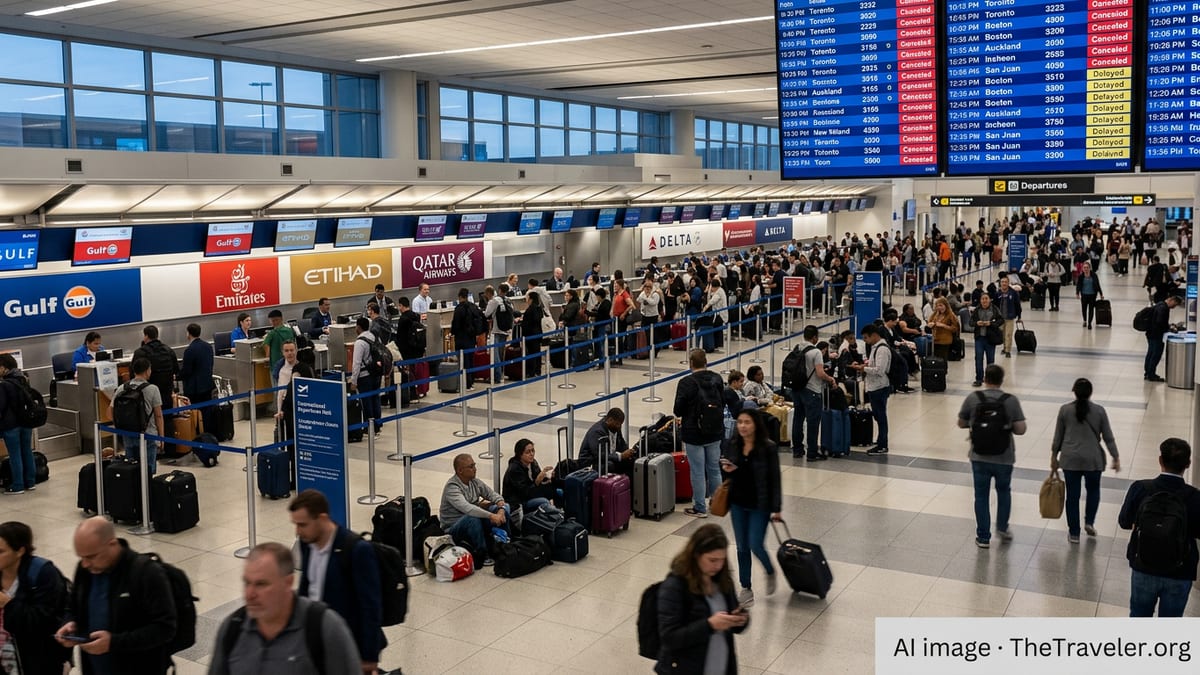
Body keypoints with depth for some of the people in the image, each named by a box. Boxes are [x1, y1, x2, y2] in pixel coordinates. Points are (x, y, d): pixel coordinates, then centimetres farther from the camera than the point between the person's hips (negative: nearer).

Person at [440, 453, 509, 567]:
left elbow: (493, 494, 6)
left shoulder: (474, 482, 3)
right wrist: (491, 516, -42)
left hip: (474, 522, 7)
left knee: (503, 510, -9)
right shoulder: (452, 487, -22)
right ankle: (482, 556, -22)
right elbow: (466, 508, -36)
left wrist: (501, 508, -17)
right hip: (454, 528, -7)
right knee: (472, 519, -39)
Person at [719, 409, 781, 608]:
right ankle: (746, 588, 24)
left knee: (755, 546, -4)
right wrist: (726, 470, -15)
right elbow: (725, 474, 9)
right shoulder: (730, 445, -3)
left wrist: (776, 508, -12)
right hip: (737, 504, 4)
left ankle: (771, 572, 29)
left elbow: (774, 480, -11)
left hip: (759, 505, -4)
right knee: (742, 547, 10)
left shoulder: (768, 448, -14)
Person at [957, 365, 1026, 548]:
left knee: (981, 496, 11)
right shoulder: (1011, 400, -10)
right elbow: (1020, 429, -11)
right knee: (1004, 491, 25)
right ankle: (1002, 527, 25)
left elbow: (961, 423, 2)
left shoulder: (973, 398, -8)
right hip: (1004, 458, 0)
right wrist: (1006, 426, 8)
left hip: (979, 457, 0)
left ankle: (983, 537, 16)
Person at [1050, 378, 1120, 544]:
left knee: (1072, 495, 6)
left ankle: (1074, 533, 10)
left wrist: (1054, 456, 13)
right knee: (1093, 490, 23)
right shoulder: (1099, 411, -5)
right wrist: (1116, 458, 8)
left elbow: (1058, 436, 2)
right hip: (1093, 460, 0)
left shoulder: (1065, 410, -4)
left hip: (1070, 459, 0)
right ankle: (1089, 522, 12)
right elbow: (1108, 437, -1)